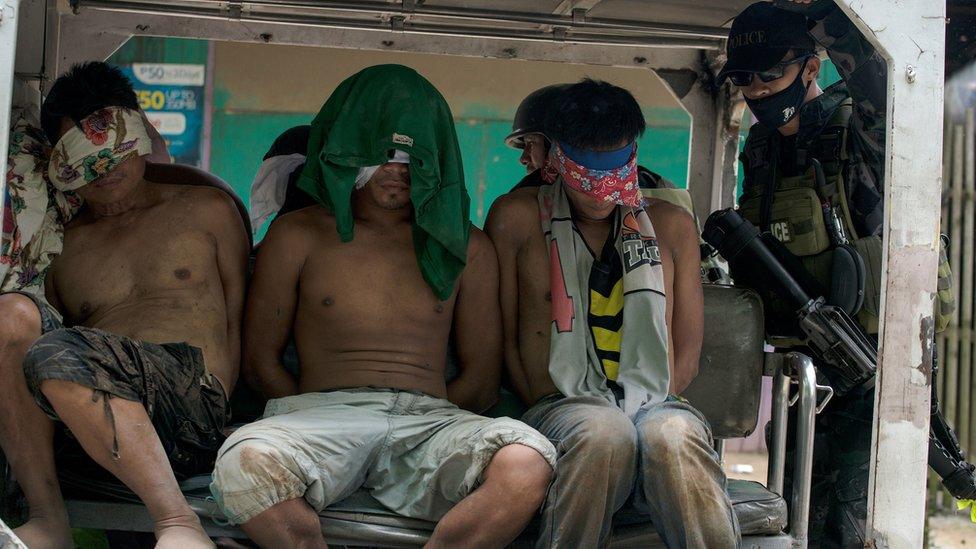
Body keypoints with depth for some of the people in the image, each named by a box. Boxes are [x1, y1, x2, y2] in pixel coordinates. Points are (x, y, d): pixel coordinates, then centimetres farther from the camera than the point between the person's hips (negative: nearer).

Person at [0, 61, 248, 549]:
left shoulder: (207, 210, 21)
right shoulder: (60, 242, 25)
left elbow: (237, 321, 17)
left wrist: (215, 405, 0)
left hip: (192, 405, -3)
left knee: (55, 355, -32)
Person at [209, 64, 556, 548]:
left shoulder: (467, 248, 18)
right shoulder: (297, 235, 15)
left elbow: (482, 381, 17)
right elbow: (259, 361, 13)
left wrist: (419, 420, 2)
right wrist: (318, 424, -1)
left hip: (430, 418, 1)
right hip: (320, 409, -1)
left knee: (527, 464, -34)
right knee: (245, 464, -38)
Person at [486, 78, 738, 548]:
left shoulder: (671, 225, 18)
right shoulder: (518, 217, 11)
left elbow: (687, 352, 17)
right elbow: (505, 338, 8)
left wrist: (651, 405, -1)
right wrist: (549, 412, -5)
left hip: (654, 403, 2)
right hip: (560, 407, -1)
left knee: (676, 435, -37)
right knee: (604, 432, -39)